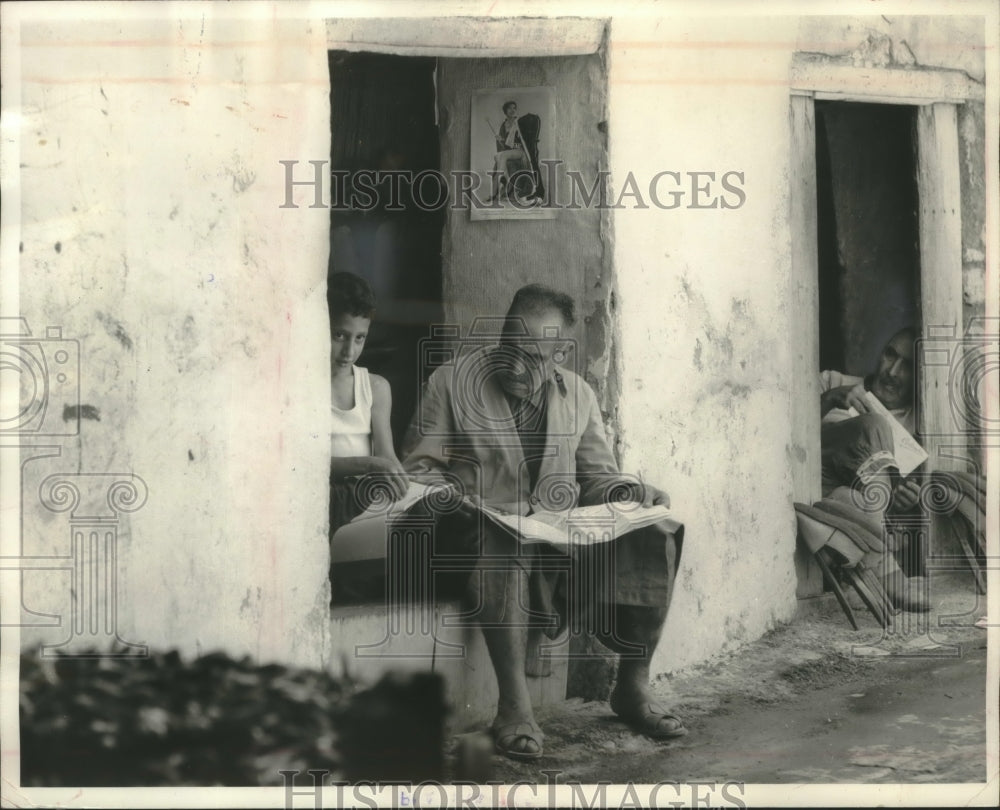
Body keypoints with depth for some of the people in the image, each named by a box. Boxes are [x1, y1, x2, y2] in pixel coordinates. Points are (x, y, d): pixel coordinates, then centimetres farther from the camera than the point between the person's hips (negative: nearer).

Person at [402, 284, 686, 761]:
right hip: (483, 527, -4)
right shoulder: (451, 382, 4)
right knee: (505, 544, -41)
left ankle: (633, 689, -10)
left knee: (659, 534, -20)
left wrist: (626, 491, -3)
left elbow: (596, 476, 20)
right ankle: (514, 707, -41)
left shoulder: (578, 395, 14)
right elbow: (419, 467, 4)